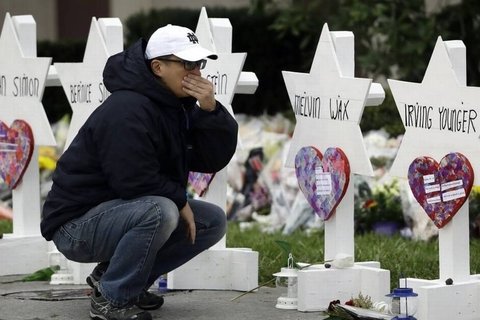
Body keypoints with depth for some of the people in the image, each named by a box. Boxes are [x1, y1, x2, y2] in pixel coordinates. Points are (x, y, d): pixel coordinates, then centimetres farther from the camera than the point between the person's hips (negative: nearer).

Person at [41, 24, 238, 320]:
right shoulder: (127, 110, -23)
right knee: (161, 212, -34)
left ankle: (111, 274, 7)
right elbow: (134, 181, -28)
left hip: (128, 211, 9)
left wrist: (210, 110, -15)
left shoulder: (179, 104, 6)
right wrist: (180, 201, -14)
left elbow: (215, 159, 1)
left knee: (214, 220, 3)